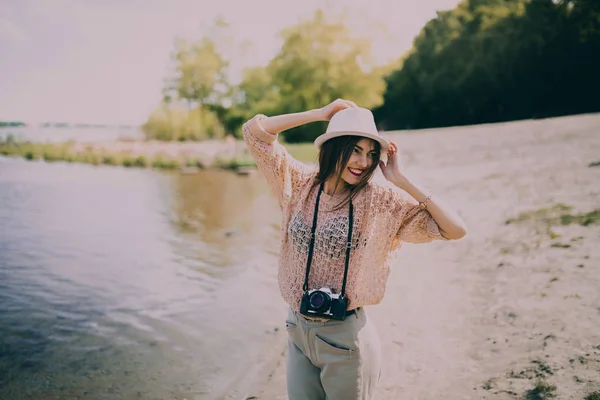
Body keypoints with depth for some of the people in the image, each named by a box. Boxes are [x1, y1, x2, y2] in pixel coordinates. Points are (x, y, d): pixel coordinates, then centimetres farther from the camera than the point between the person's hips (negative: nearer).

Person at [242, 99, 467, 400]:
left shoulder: (382, 201, -12)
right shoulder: (299, 184, -3)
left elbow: (455, 230, -16)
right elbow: (254, 131, -4)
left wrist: (402, 181, -16)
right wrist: (321, 114, -6)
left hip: (346, 337, -3)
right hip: (297, 330, 3)